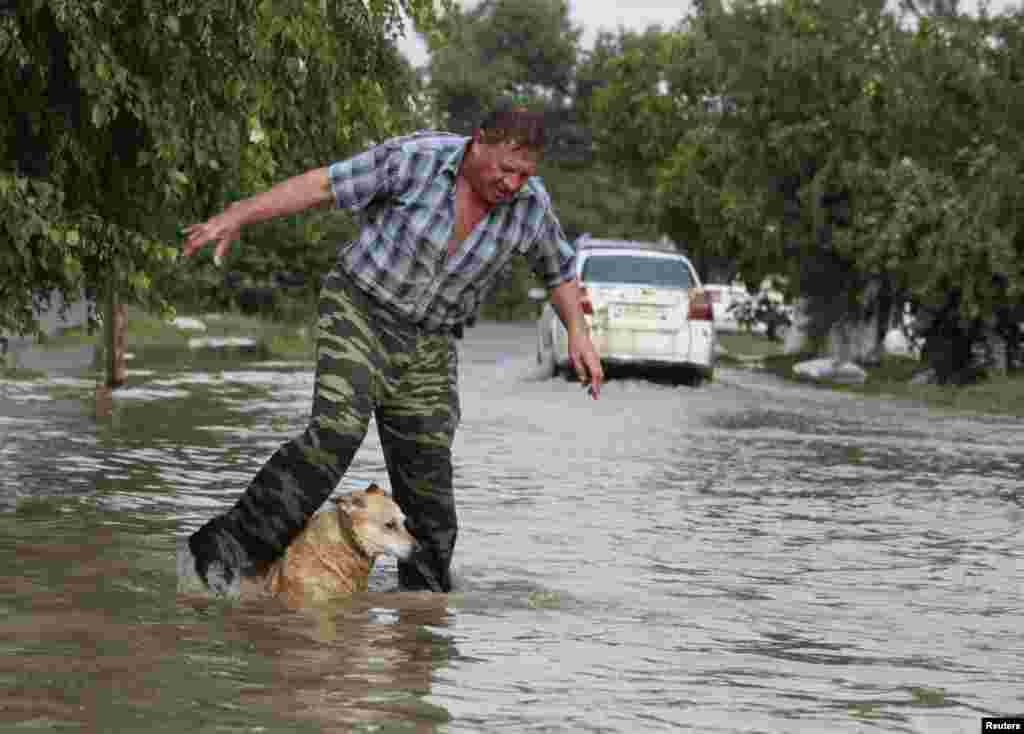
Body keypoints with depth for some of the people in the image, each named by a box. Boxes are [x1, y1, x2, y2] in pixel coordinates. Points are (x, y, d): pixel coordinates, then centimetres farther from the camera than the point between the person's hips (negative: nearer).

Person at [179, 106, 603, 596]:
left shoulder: (530, 205, -5)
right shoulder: (417, 158, -16)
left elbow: (558, 269, 15)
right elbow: (321, 185, -13)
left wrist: (577, 332, 2)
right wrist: (236, 217, -17)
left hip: (428, 345, 5)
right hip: (359, 312, -5)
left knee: (427, 478, 2)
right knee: (336, 432, -26)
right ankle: (227, 550, -26)